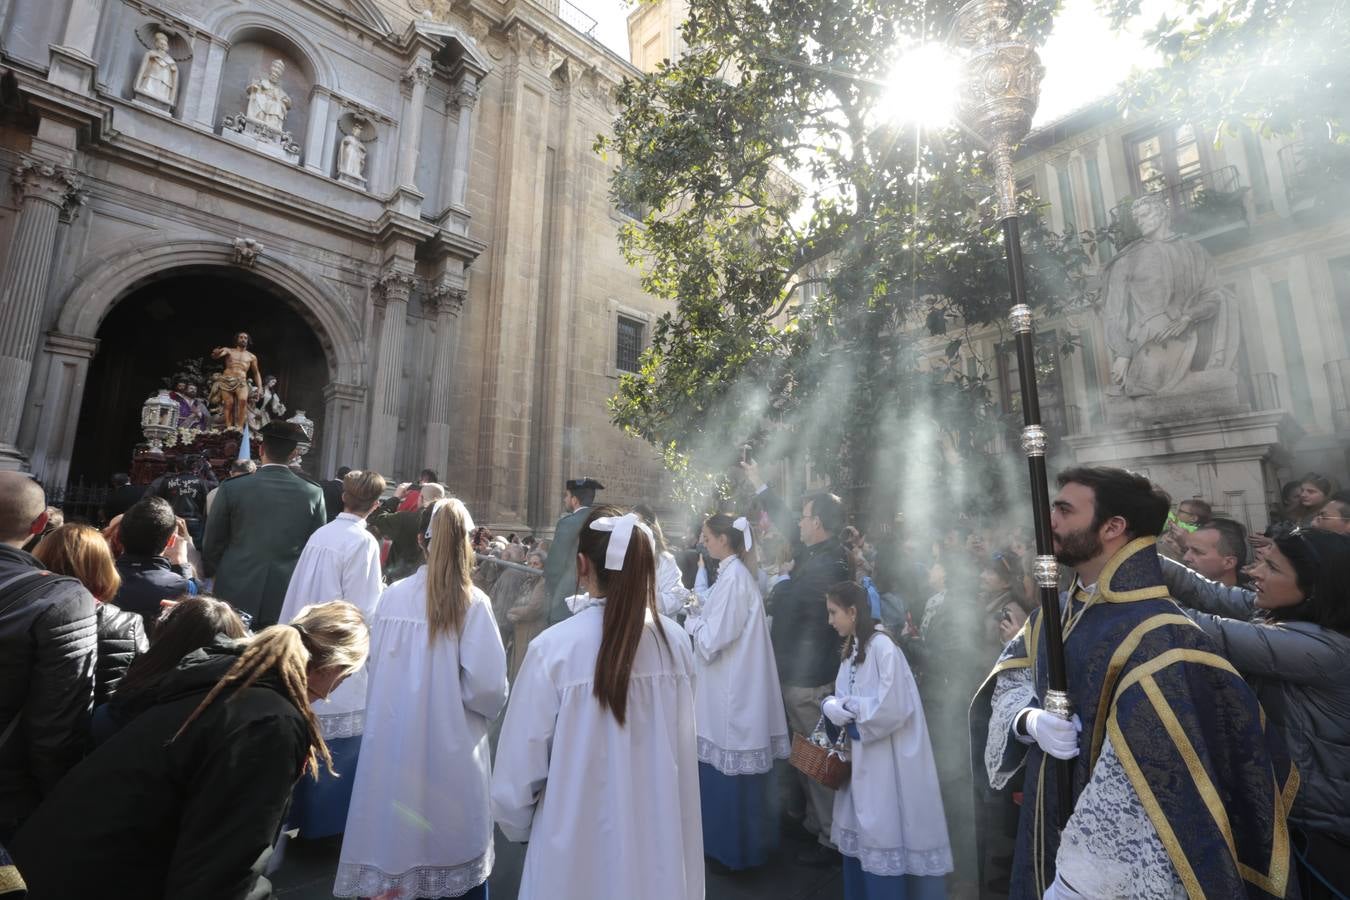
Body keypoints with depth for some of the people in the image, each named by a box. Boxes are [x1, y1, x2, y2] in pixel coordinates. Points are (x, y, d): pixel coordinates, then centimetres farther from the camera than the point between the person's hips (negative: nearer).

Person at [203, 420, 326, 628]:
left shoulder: (232, 488, -5)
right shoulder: (314, 494, -5)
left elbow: (213, 543, 4)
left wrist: (213, 575, 22)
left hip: (235, 597, 0)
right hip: (287, 602, 0)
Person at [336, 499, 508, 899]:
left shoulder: (392, 595, -7)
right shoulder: (472, 602, -17)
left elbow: (375, 667, 5)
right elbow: (487, 686, -19)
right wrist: (486, 709, 3)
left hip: (392, 741, 3)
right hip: (450, 749, -3)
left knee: (392, 843, 20)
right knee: (458, 851, 16)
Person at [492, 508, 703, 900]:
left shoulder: (553, 648, -23)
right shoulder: (674, 641, -13)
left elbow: (519, 768, -14)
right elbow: (682, 747, 1)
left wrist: (516, 825, 6)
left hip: (579, 851, -3)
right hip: (661, 841, 3)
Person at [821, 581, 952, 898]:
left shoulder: (882, 647, -20)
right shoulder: (853, 648, 7)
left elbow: (891, 708, -24)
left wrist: (846, 707, -14)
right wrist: (832, 705, -10)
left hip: (887, 760, -8)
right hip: (861, 756, 8)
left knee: (883, 836, 4)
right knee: (861, 833, 16)